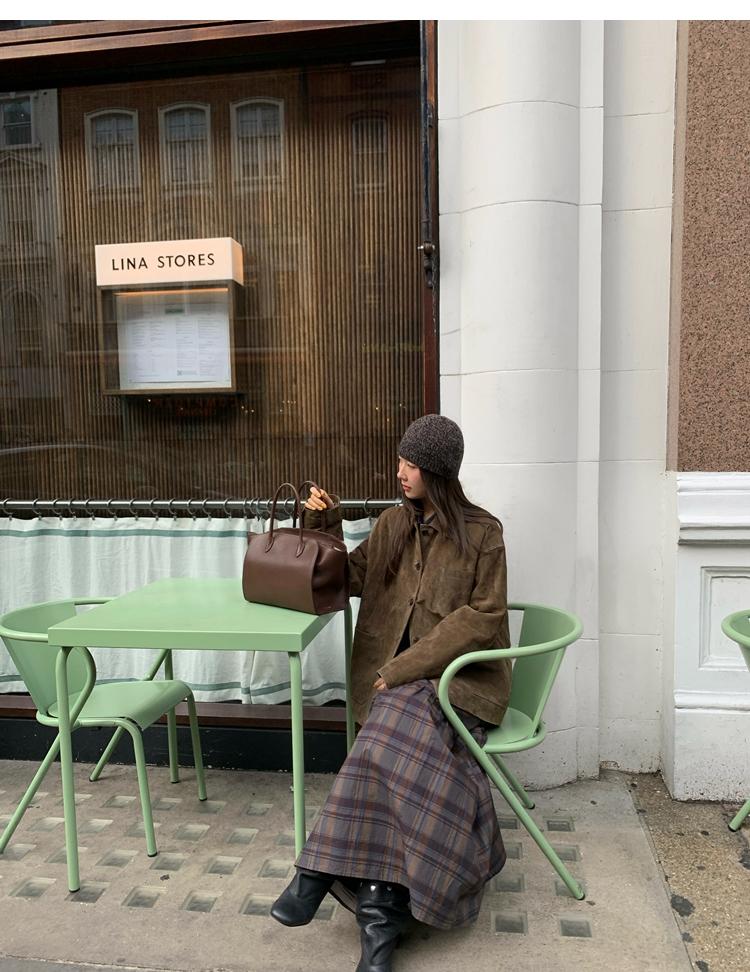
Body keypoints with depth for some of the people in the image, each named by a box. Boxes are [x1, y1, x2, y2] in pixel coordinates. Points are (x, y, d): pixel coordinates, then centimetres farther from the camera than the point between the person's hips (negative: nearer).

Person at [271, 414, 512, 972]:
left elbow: (483, 617, -7)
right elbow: (350, 579, 21)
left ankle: (323, 871, -24)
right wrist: (325, 526, 4)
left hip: (457, 676, -3)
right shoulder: (394, 525, 13)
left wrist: (406, 668, -15)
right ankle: (382, 909, -23)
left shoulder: (482, 532, -2)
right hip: (397, 678, 3)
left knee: (394, 734, -32)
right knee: (403, 757, -27)